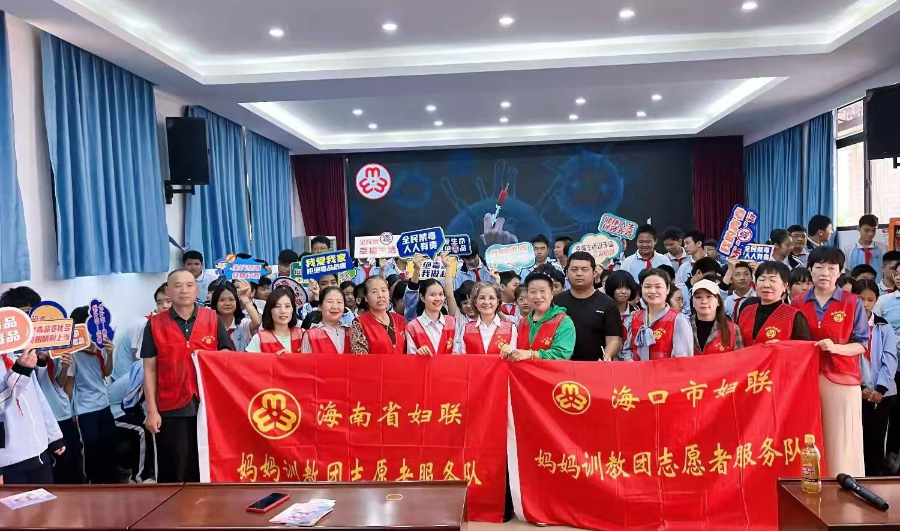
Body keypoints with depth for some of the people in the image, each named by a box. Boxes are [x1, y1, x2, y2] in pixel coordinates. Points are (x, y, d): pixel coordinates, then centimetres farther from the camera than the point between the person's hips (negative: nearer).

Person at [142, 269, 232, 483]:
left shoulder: (212, 319, 4)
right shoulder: (155, 324, 2)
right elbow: (149, 369, 2)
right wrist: (151, 410, -2)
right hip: (171, 409, -1)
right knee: (174, 472, 6)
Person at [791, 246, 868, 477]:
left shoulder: (853, 303, 1)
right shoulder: (798, 304, 7)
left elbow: (861, 344, -1)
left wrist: (835, 347, -17)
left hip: (841, 379, -2)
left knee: (840, 441, -1)